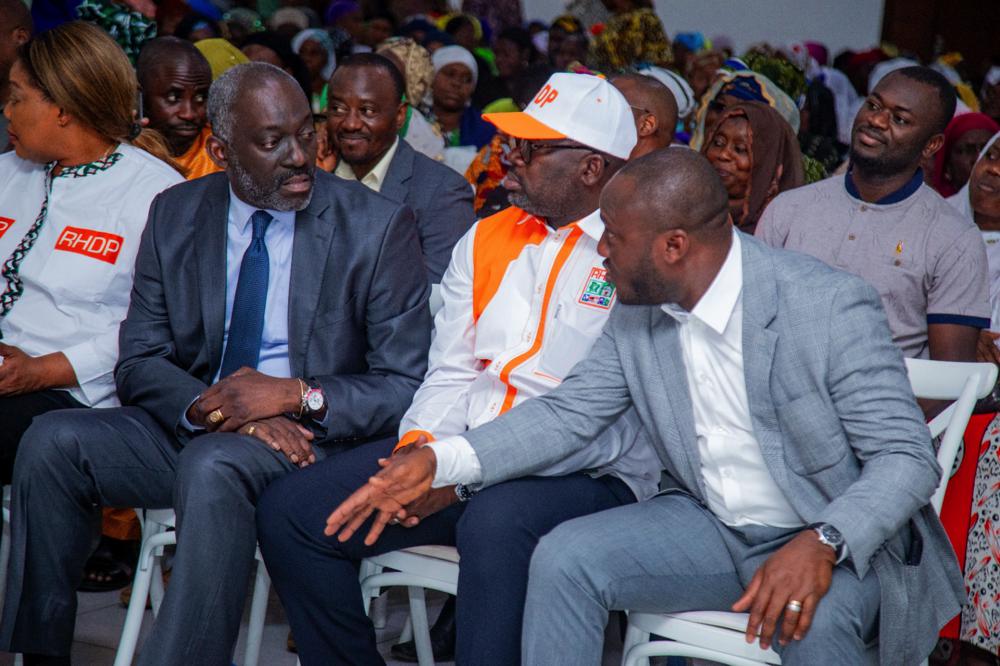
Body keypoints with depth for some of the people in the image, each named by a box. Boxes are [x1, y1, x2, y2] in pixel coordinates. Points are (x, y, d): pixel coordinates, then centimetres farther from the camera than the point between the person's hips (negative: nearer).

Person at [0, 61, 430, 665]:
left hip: (305, 440, -4)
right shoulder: (175, 215, 7)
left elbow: (410, 384, -7)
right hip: (190, 428, 5)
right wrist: (208, 406, -18)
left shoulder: (379, 226, -5)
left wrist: (297, 395, -22)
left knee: (212, 465, -35)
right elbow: (138, 362, 4)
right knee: (53, 442, -19)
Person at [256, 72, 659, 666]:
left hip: (588, 478, -6)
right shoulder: (487, 239, 17)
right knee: (288, 511, -7)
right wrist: (421, 443, -8)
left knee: (496, 522, -40)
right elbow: (452, 371, 15)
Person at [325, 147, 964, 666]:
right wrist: (440, 461, -10)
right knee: (563, 557, -14)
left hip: (845, 545, -5)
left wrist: (823, 544, -39)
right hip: (708, 524, 6)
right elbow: (570, 412, 4)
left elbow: (908, 456, -21)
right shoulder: (638, 315, -2)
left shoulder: (832, 306, -21)